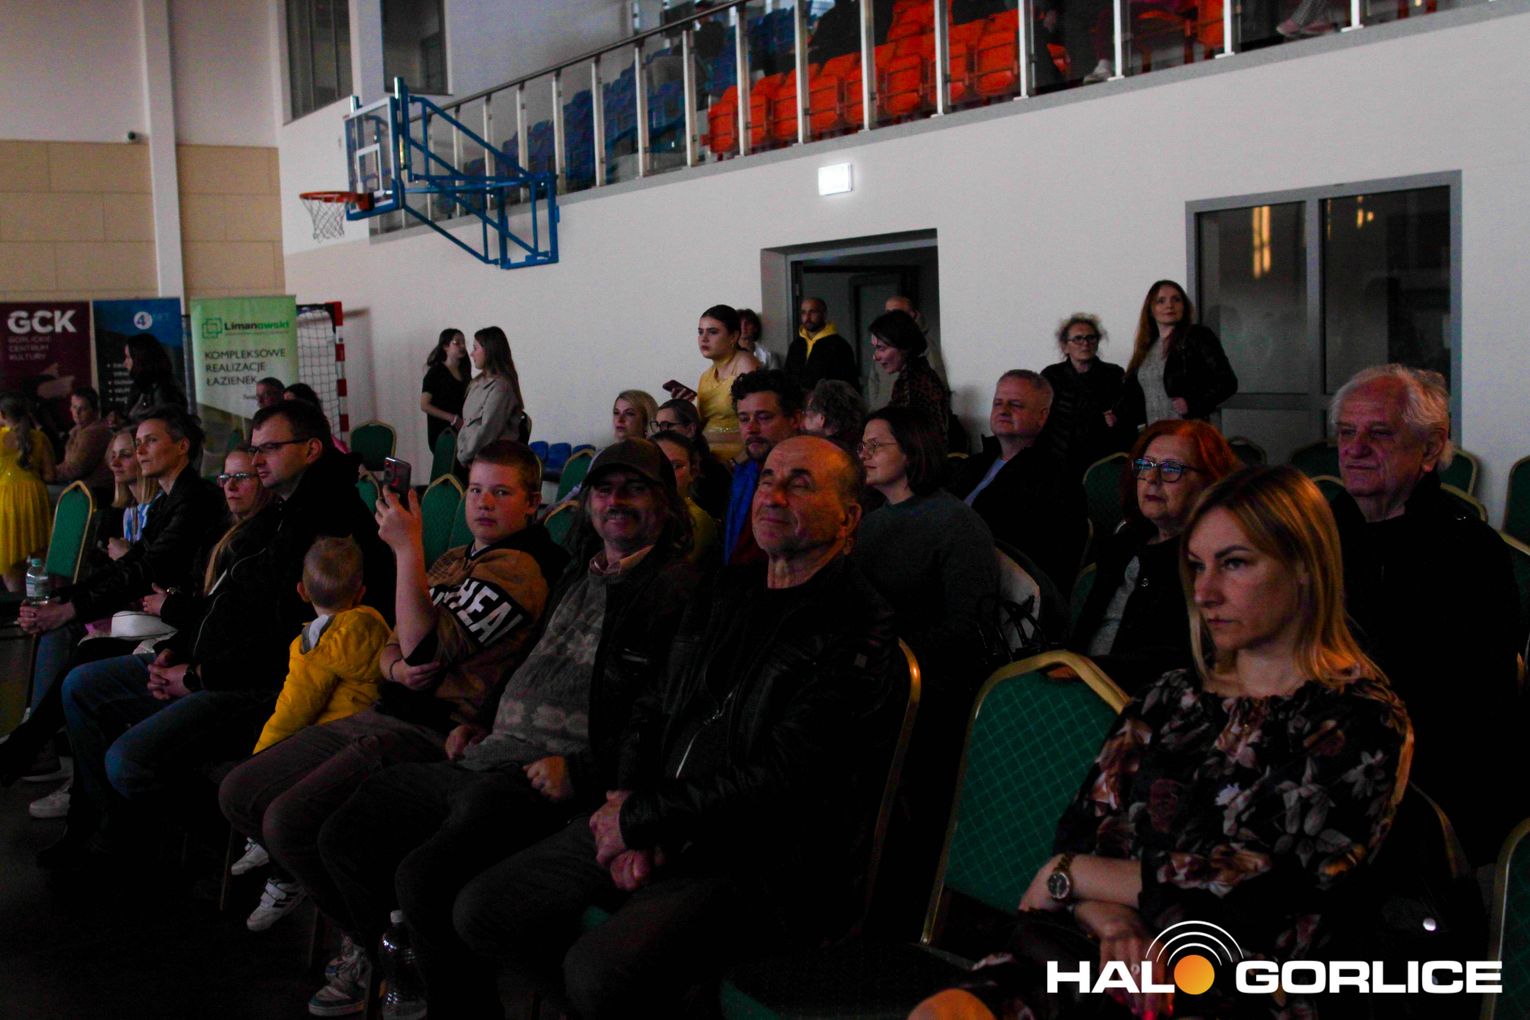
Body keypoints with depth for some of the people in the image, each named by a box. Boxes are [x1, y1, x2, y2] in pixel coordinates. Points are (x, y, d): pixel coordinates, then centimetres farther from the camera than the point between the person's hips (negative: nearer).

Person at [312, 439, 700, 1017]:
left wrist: (580, 770, -20)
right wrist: (480, 723, 18)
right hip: (486, 758, 10)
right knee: (343, 837, 8)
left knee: (425, 876, -30)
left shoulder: (676, 590, -7)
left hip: (549, 780, -9)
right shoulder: (576, 579, 23)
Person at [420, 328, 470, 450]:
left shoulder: (465, 372, 12)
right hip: (441, 432, -5)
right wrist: (453, 418, -14)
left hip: (461, 431, 5)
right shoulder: (435, 372, -3)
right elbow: (424, 405, -8)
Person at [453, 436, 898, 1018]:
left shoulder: (859, 631, -12)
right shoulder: (727, 594, 14)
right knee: (479, 911, 1)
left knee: (600, 973, -29)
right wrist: (633, 814, -3)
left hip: (758, 862, -8)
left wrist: (639, 818, -11)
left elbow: (781, 778, -18)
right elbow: (654, 710, 16)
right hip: (660, 834, 8)